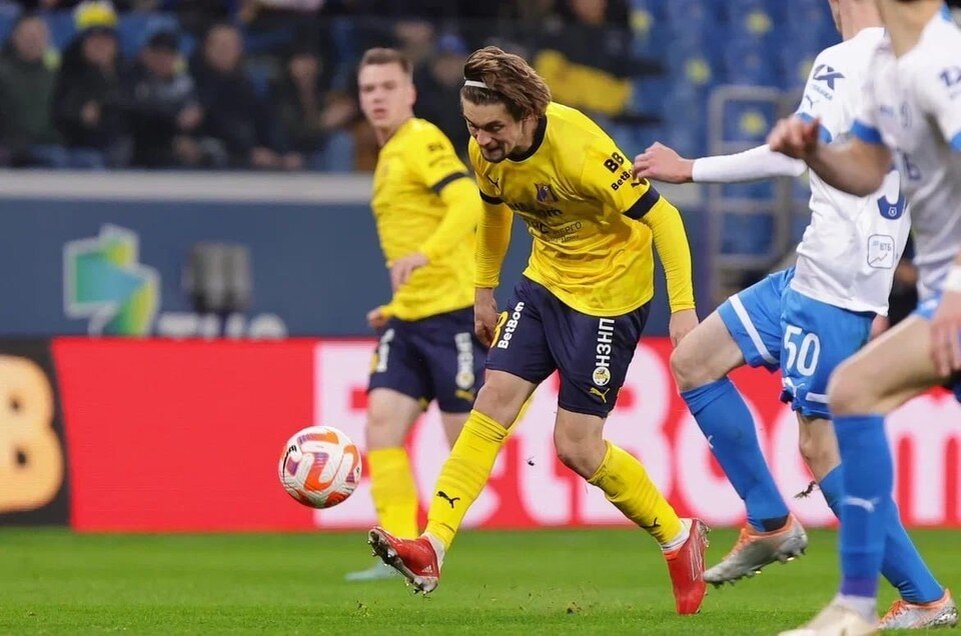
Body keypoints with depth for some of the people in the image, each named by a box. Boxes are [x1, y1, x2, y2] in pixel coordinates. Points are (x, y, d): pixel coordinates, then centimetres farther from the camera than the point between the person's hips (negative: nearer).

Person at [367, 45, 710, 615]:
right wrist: (485, 290, 20)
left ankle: (680, 540, 15)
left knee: (577, 446, -6)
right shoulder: (486, 153, -8)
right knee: (494, 403, -8)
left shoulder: (579, 151, -30)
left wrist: (683, 308, -26)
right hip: (546, 281, 7)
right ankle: (431, 551, -12)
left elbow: (661, 217, -23)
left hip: (610, 291, -7)